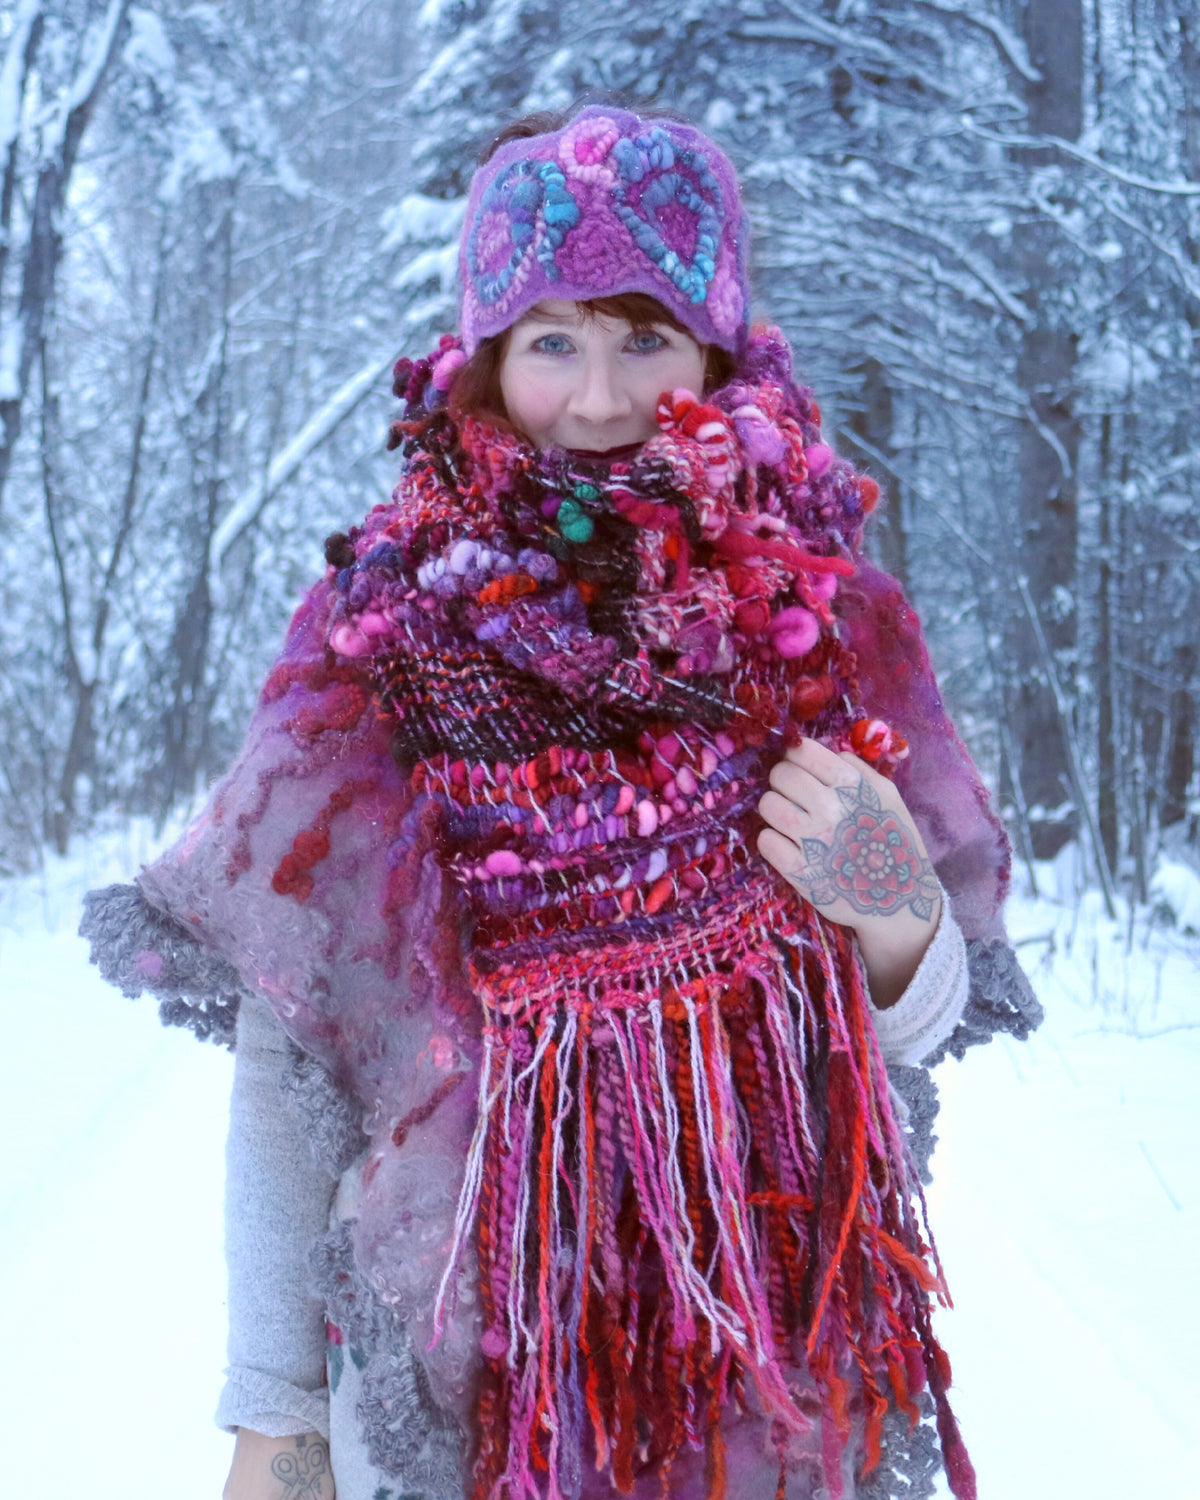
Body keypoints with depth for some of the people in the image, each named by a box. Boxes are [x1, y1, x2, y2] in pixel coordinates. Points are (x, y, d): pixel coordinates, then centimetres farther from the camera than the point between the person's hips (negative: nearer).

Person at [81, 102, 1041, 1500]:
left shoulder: (829, 624, -4)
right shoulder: (379, 633, -8)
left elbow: (917, 1033, 0)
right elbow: (279, 1069, -6)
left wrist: (898, 921, -20)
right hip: (464, 1365, -1)